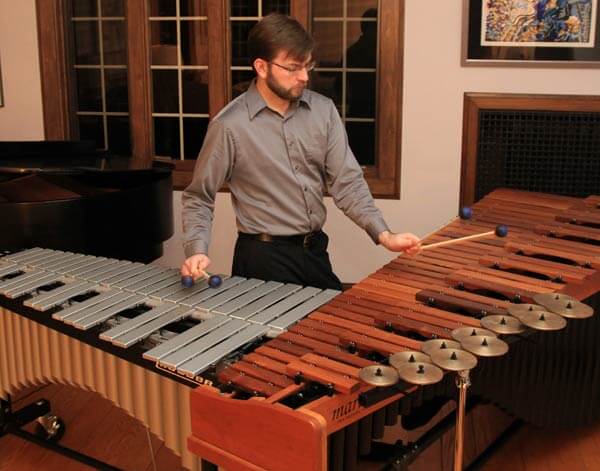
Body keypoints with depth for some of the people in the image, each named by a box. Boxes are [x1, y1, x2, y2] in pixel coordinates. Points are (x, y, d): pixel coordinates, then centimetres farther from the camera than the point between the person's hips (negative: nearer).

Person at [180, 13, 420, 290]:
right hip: (263, 257, -5)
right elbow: (198, 197, -6)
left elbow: (346, 182, -2)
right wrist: (197, 251, -22)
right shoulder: (229, 125, -14)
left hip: (315, 251, 5)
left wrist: (384, 235, -14)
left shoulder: (324, 111, -2)